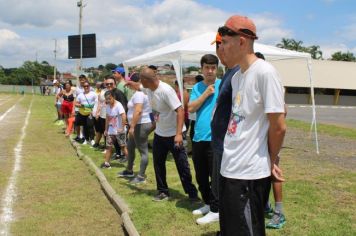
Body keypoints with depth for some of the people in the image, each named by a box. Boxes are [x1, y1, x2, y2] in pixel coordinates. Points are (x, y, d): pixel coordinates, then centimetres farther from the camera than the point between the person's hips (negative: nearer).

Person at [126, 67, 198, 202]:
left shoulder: (166, 90, -26)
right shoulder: (148, 88, -1)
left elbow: (180, 110, -30)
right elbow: (139, 87, 28)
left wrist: (179, 134, -34)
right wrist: (130, 83, 17)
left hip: (174, 134, -8)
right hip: (159, 133, 8)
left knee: (182, 165, -1)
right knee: (158, 163, 14)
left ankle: (192, 194, 12)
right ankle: (163, 191, 28)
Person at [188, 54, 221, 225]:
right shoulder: (197, 87, 10)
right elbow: (191, 108, -2)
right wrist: (206, 93, -8)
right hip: (198, 138, 6)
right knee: (200, 176, 15)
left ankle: (215, 211, 11)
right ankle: (208, 204, 32)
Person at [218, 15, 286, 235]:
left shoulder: (265, 72, -15)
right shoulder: (236, 77, 11)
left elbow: (278, 127, -15)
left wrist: (271, 162, -3)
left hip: (249, 175, -9)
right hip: (229, 170, 9)